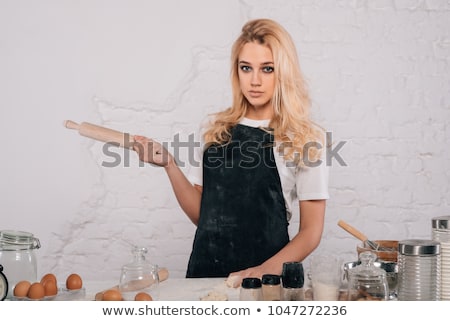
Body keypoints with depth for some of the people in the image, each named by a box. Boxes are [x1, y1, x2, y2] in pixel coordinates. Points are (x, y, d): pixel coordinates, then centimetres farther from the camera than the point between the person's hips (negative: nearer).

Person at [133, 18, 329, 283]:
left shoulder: (304, 138, -2)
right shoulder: (216, 129, 8)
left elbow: (311, 231, -2)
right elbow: (201, 214, 11)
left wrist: (265, 271, -16)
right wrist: (170, 165, -1)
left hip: (267, 273, -3)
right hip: (205, 266, 3)